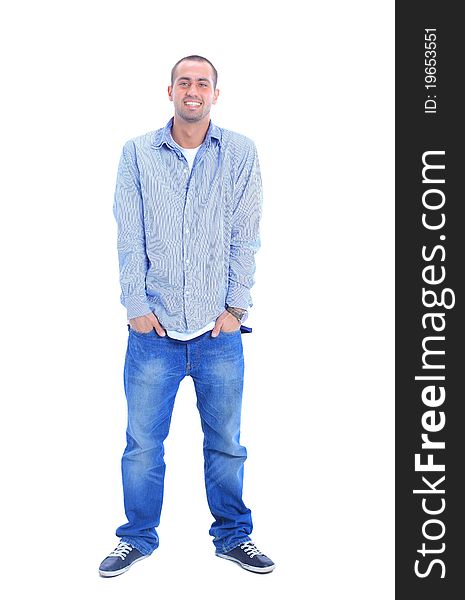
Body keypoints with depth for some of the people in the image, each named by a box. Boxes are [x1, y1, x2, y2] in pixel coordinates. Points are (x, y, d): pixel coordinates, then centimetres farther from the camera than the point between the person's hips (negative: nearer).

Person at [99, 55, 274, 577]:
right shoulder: (137, 153, 5)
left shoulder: (241, 153, 4)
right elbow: (129, 236, 2)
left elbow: (245, 235, 2)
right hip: (154, 328, 0)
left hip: (219, 329, 0)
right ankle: (138, 538, 26)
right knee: (142, 442, 7)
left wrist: (235, 306, -3)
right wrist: (137, 306, -4)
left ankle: (232, 536, 28)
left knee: (226, 444, 9)